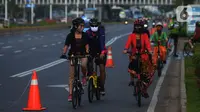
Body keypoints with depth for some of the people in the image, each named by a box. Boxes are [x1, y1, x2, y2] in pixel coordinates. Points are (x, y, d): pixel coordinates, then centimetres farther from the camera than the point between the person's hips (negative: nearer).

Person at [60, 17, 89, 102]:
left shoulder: (84, 35, 0)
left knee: (83, 65, -34)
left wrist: (87, 52, -22)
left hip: (82, 55, 0)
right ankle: (70, 94, 4)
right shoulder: (70, 35, -5)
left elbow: (86, 45, -3)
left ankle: (84, 76, -1)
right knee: (71, 76, -1)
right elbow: (66, 46, -9)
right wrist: (64, 53, -25)